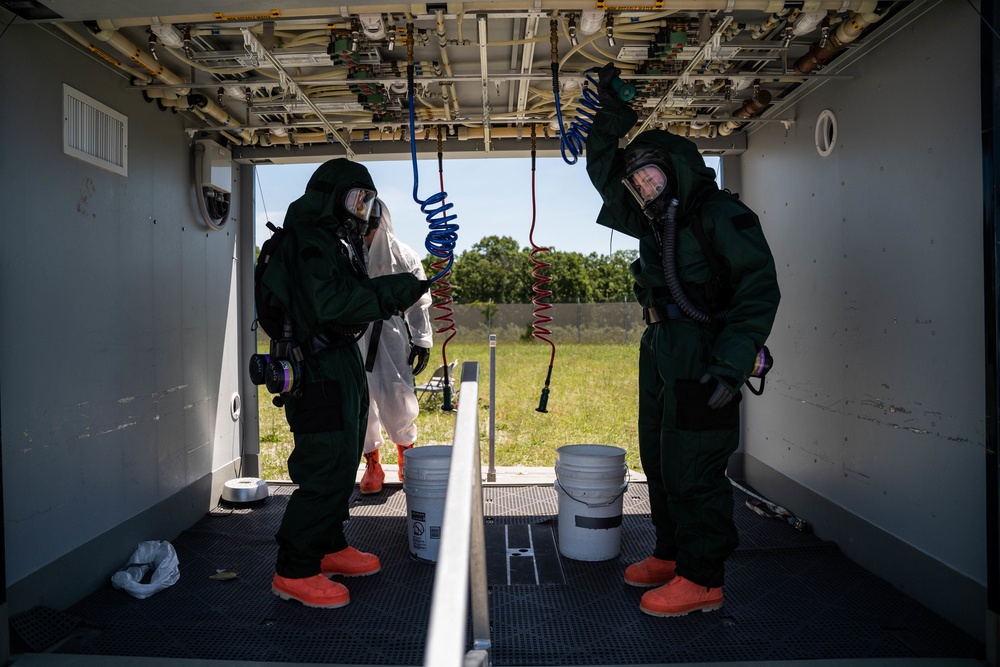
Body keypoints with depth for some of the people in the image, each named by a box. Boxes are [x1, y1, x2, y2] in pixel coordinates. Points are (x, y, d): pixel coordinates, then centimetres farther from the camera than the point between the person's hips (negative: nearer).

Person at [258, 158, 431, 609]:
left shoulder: (337, 242, 19)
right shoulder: (309, 241, -14)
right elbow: (330, 304, -26)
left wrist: (398, 290, 2)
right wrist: (392, 292, -20)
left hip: (342, 362, 11)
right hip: (320, 368, -11)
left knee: (342, 462, 17)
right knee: (326, 468, -10)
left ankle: (329, 546, 31)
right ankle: (294, 571, 1)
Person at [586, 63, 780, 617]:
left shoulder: (718, 213, -9)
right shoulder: (654, 222, 15)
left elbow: (759, 287, -16)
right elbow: (601, 167, 26)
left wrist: (730, 363, -24)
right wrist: (612, 111, 15)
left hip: (701, 358, -9)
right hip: (660, 352, 9)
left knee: (690, 468, -5)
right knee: (658, 459, 15)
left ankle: (702, 579, 9)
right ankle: (671, 555, 31)